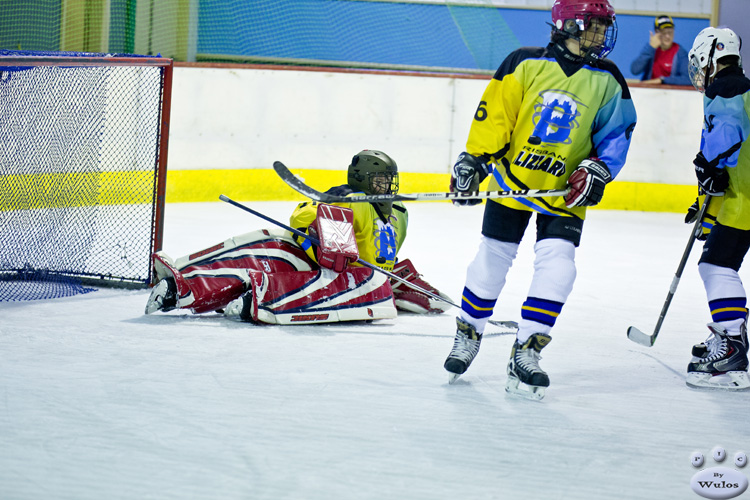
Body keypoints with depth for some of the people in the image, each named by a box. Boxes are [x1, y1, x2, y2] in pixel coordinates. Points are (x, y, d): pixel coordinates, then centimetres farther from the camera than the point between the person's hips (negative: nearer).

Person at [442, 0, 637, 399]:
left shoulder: (607, 82, -2)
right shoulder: (526, 64, -8)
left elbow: (616, 134, 2)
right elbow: (494, 113, -5)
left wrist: (596, 170, -13)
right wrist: (474, 159, -9)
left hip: (564, 193, 1)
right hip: (512, 179, -1)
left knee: (557, 268, -13)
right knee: (491, 261, 6)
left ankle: (525, 354, -6)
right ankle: (467, 337, 27)